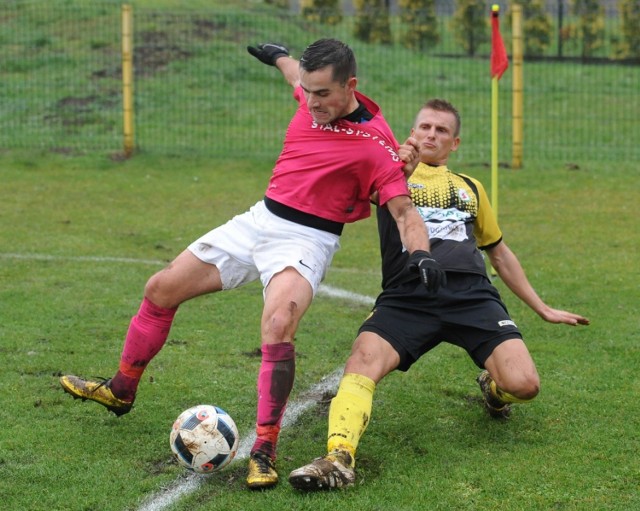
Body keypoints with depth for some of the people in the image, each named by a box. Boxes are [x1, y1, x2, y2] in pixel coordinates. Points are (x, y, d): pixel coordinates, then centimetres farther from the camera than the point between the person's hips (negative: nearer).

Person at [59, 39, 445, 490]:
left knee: (278, 325, -36)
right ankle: (121, 392, 32)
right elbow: (297, 72, 24)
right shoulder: (314, 98, -1)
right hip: (260, 219, 7)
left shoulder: (375, 143, -19)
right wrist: (278, 55, 44)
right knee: (161, 289, 11)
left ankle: (264, 453, -28)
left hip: (306, 239, -7)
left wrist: (421, 253, -36)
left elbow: (405, 211, -19)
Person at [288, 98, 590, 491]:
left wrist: (543, 308, 36)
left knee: (524, 385, -18)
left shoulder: (470, 188, 29)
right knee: (361, 365, -31)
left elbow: (499, 252, 37)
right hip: (407, 296, -2)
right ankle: (339, 458, -41)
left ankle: (494, 387, 17)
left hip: (472, 295, 2)